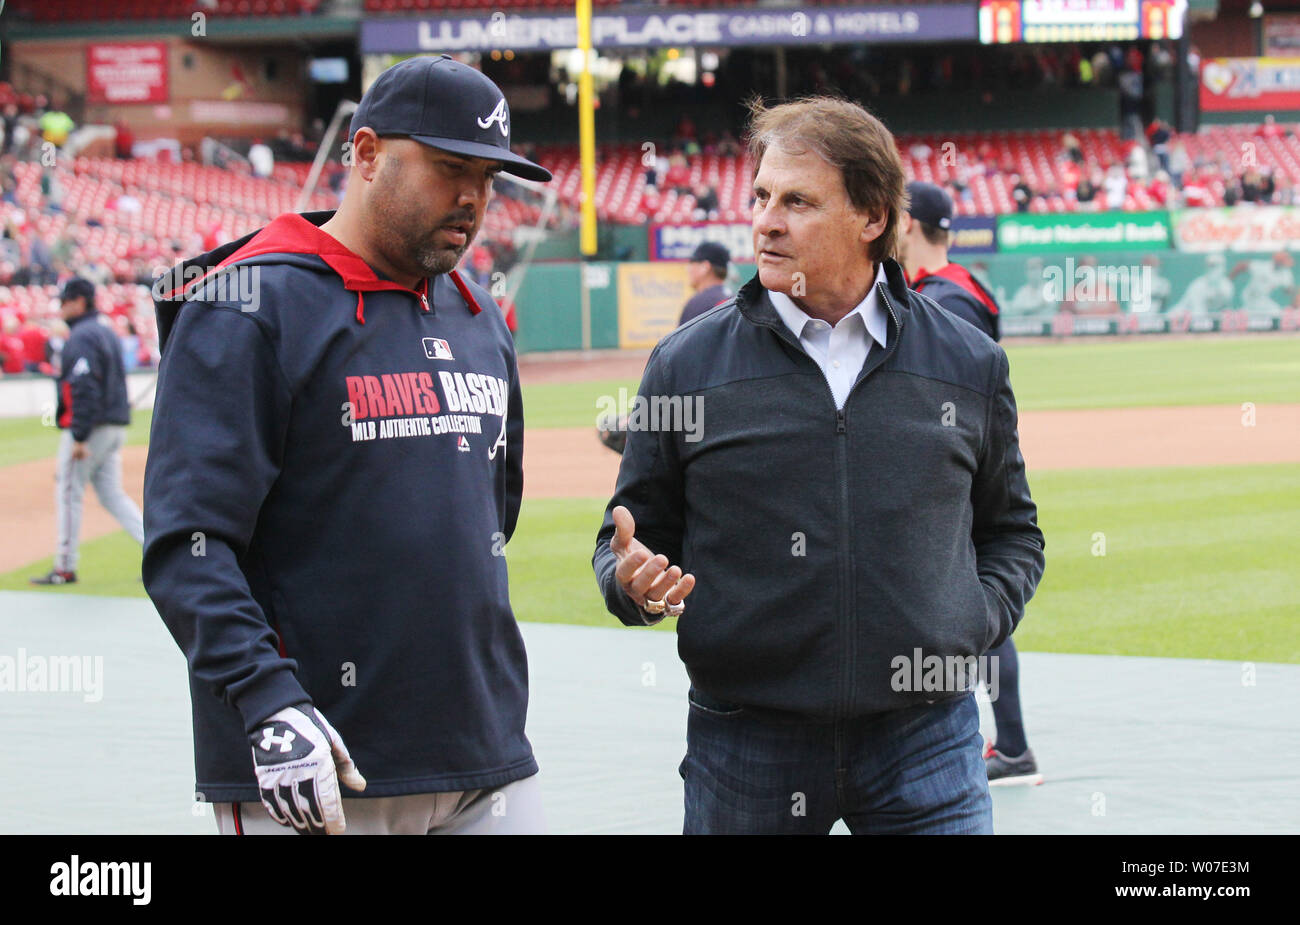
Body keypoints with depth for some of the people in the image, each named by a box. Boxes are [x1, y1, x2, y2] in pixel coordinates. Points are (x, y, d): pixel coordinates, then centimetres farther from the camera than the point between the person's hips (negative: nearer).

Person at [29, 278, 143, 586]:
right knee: (112, 495, 11)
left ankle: (65, 568, 5)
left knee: (68, 492, 0)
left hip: (90, 427, -9)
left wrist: (79, 438, -23)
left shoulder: (81, 337, -14)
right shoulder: (108, 333, 16)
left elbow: (84, 389, -22)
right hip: (115, 427, 9)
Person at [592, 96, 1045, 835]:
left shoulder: (968, 364, 7)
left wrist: (975, 622, 0)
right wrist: (631, 582, -13)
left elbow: (1011, 530, 19)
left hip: (926, 745, 0)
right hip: (746, 751, 0)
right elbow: (636, 535, 9)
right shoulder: (687, 365, 3)